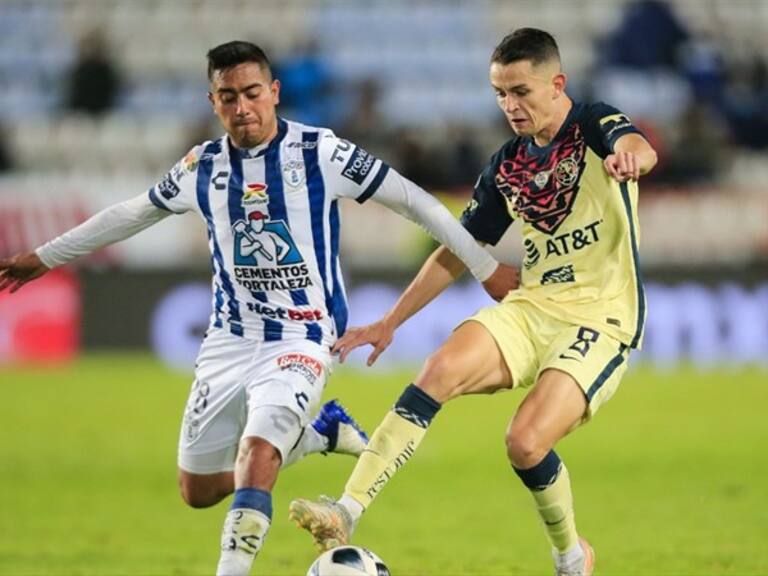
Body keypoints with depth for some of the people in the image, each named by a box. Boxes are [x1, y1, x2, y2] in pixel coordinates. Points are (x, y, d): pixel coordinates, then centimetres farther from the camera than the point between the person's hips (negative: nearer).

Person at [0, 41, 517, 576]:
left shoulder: (320, 153, -10)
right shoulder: (202, 167, 2)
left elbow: (413, 200, -6)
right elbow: (130, 215, 18)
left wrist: (487, 267, -6)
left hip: (301, 340, -5)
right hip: (230, 342, 5)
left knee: (257, 451, -29)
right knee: (197, 489, 10)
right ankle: (321, 432, 29)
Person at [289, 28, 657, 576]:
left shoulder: (594, 126, -5)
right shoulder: (507, 166, 12)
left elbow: (641, 150, -30)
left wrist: (628, 155, -55)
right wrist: (391, 321, 17)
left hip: (601, 319, -6)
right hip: (532, 307, 6)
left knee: (526, 443, -23)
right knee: (441, 370, -22)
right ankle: (347, 512, -30)